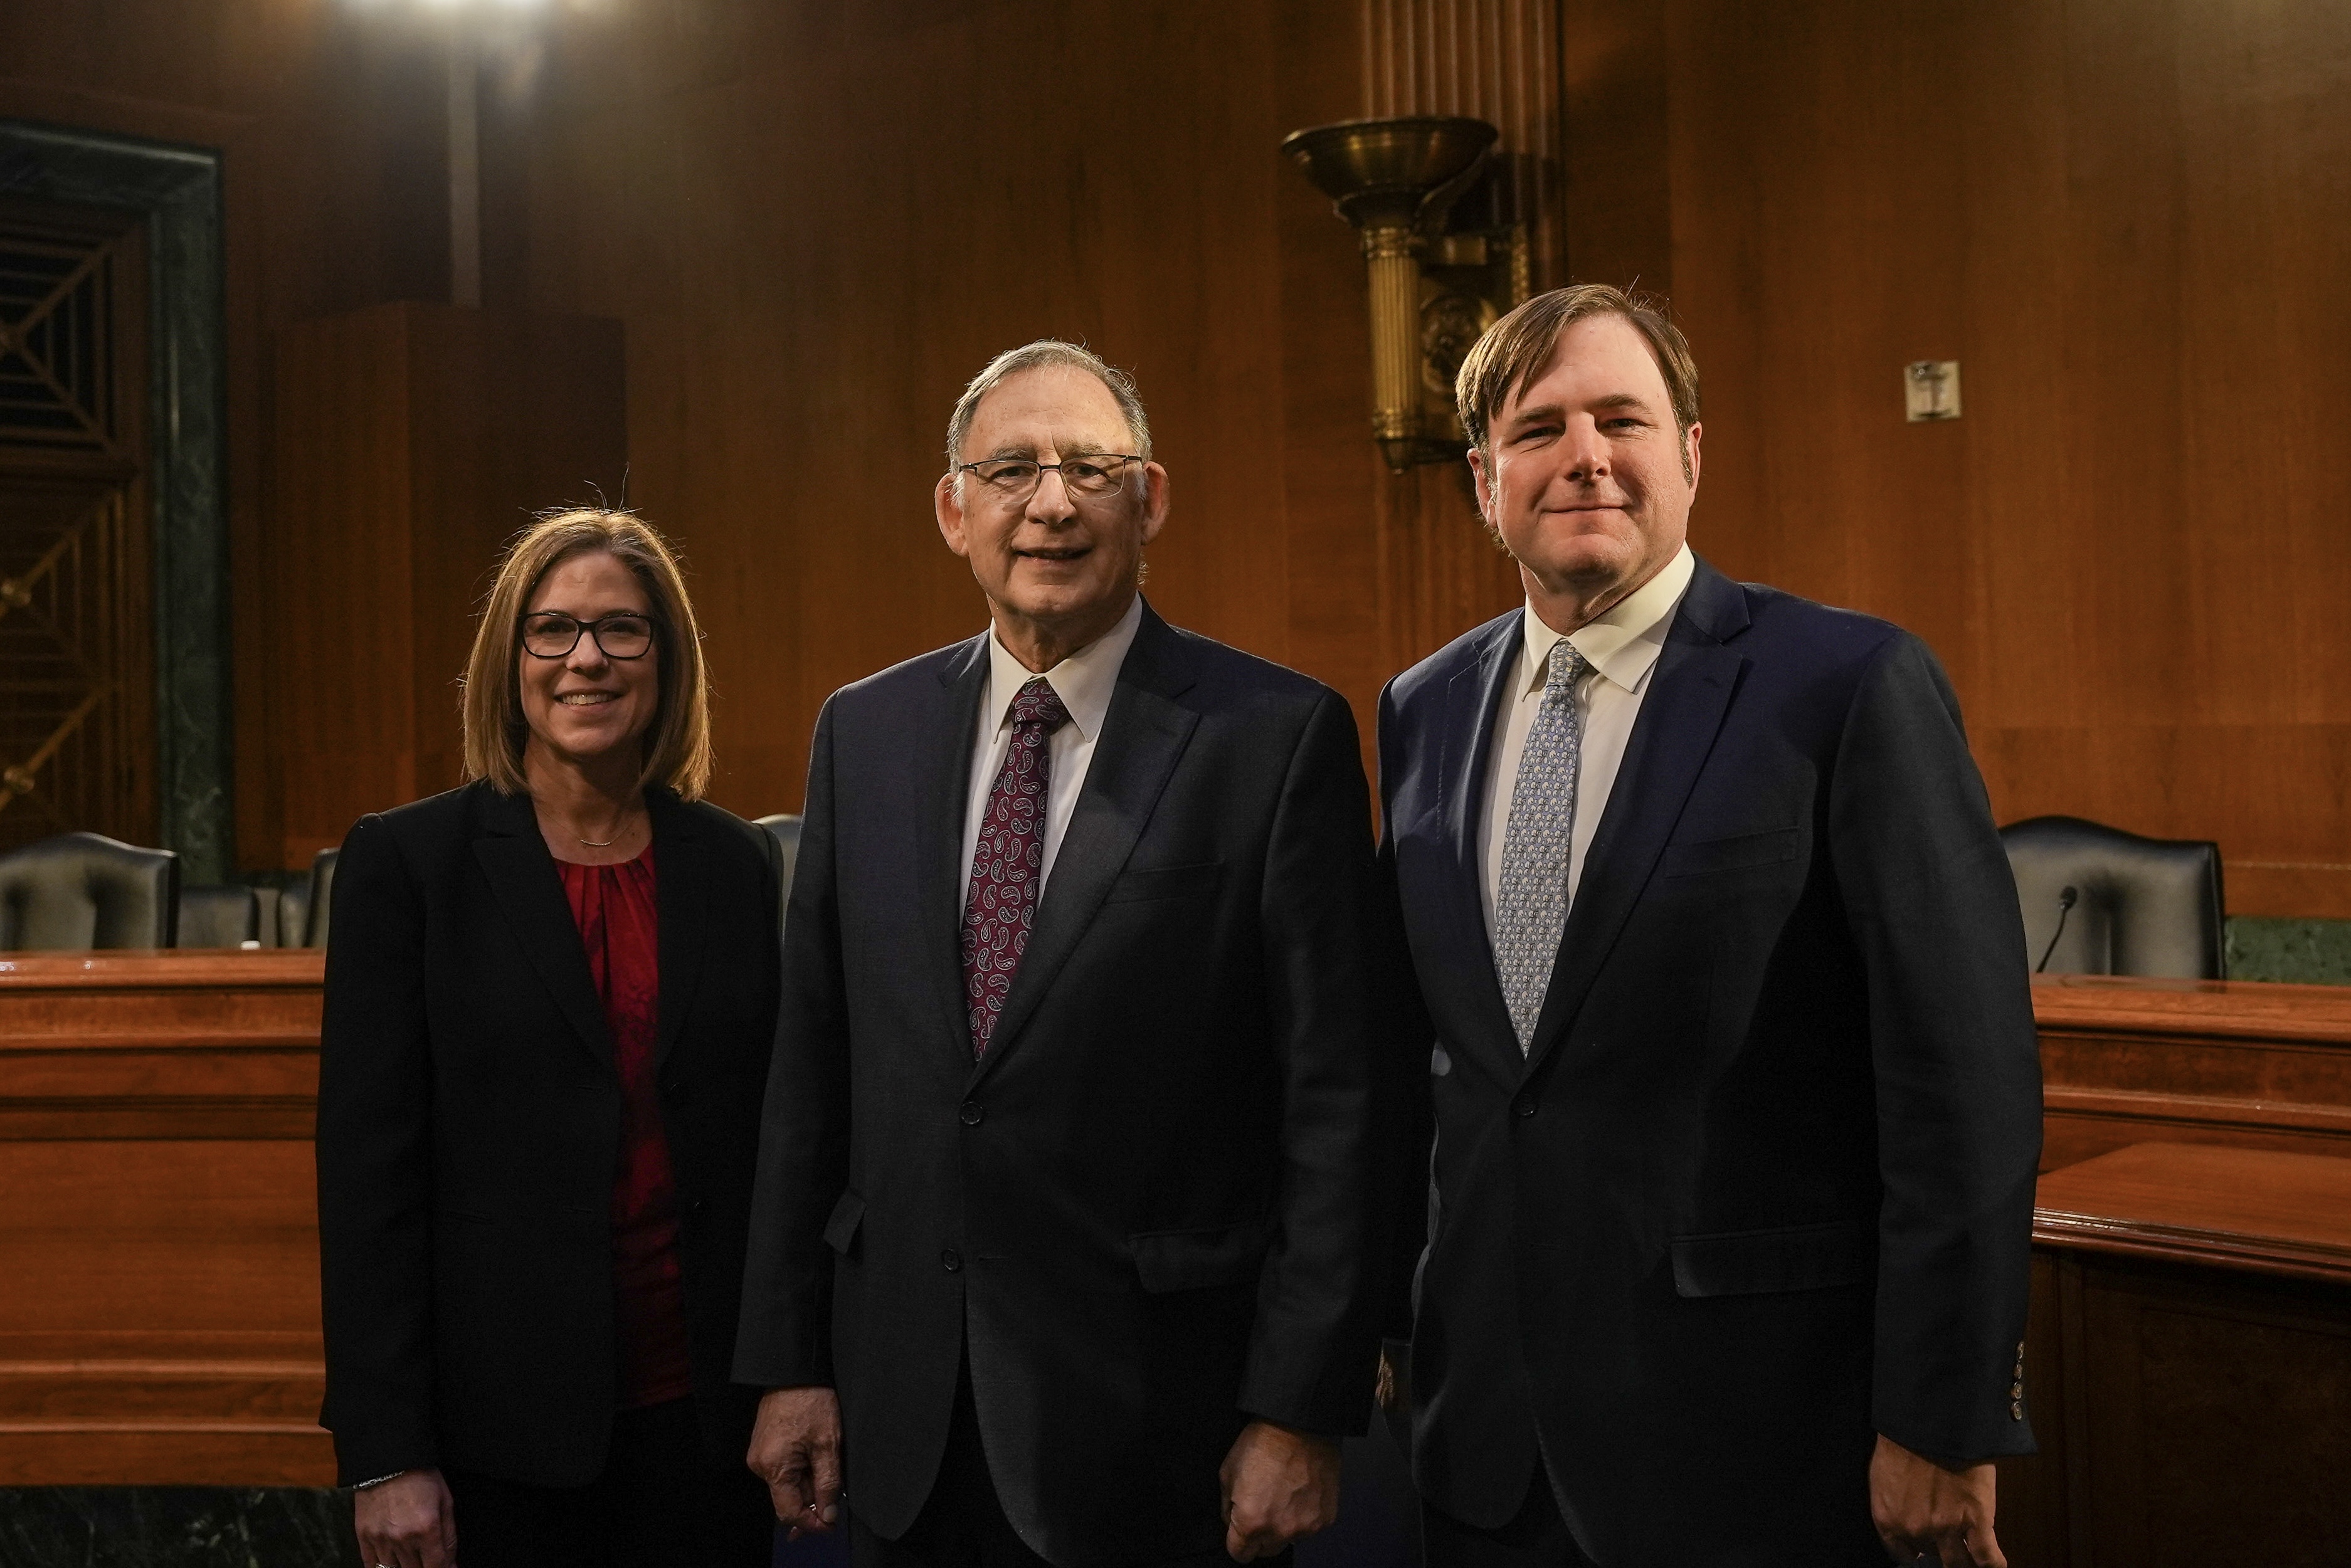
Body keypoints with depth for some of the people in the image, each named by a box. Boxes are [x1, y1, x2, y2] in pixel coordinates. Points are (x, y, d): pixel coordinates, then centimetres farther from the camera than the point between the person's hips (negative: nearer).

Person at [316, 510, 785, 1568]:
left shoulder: (736, 866, 5)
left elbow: (772, 1140, 8)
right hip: (502, 1428, -2)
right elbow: (367, 1165, -7)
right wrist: (386, 1456, -10)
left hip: (702, 1413, 3)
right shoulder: (406, 862, -4)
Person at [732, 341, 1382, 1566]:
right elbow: (811, 1065, 7)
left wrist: (1301, 1413, -11)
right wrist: (788, 1361, 6)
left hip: (1154, 1415, -3)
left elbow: (1332, 1095, -9)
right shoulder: (864, 731, 6)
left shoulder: (1278, 734, -8)